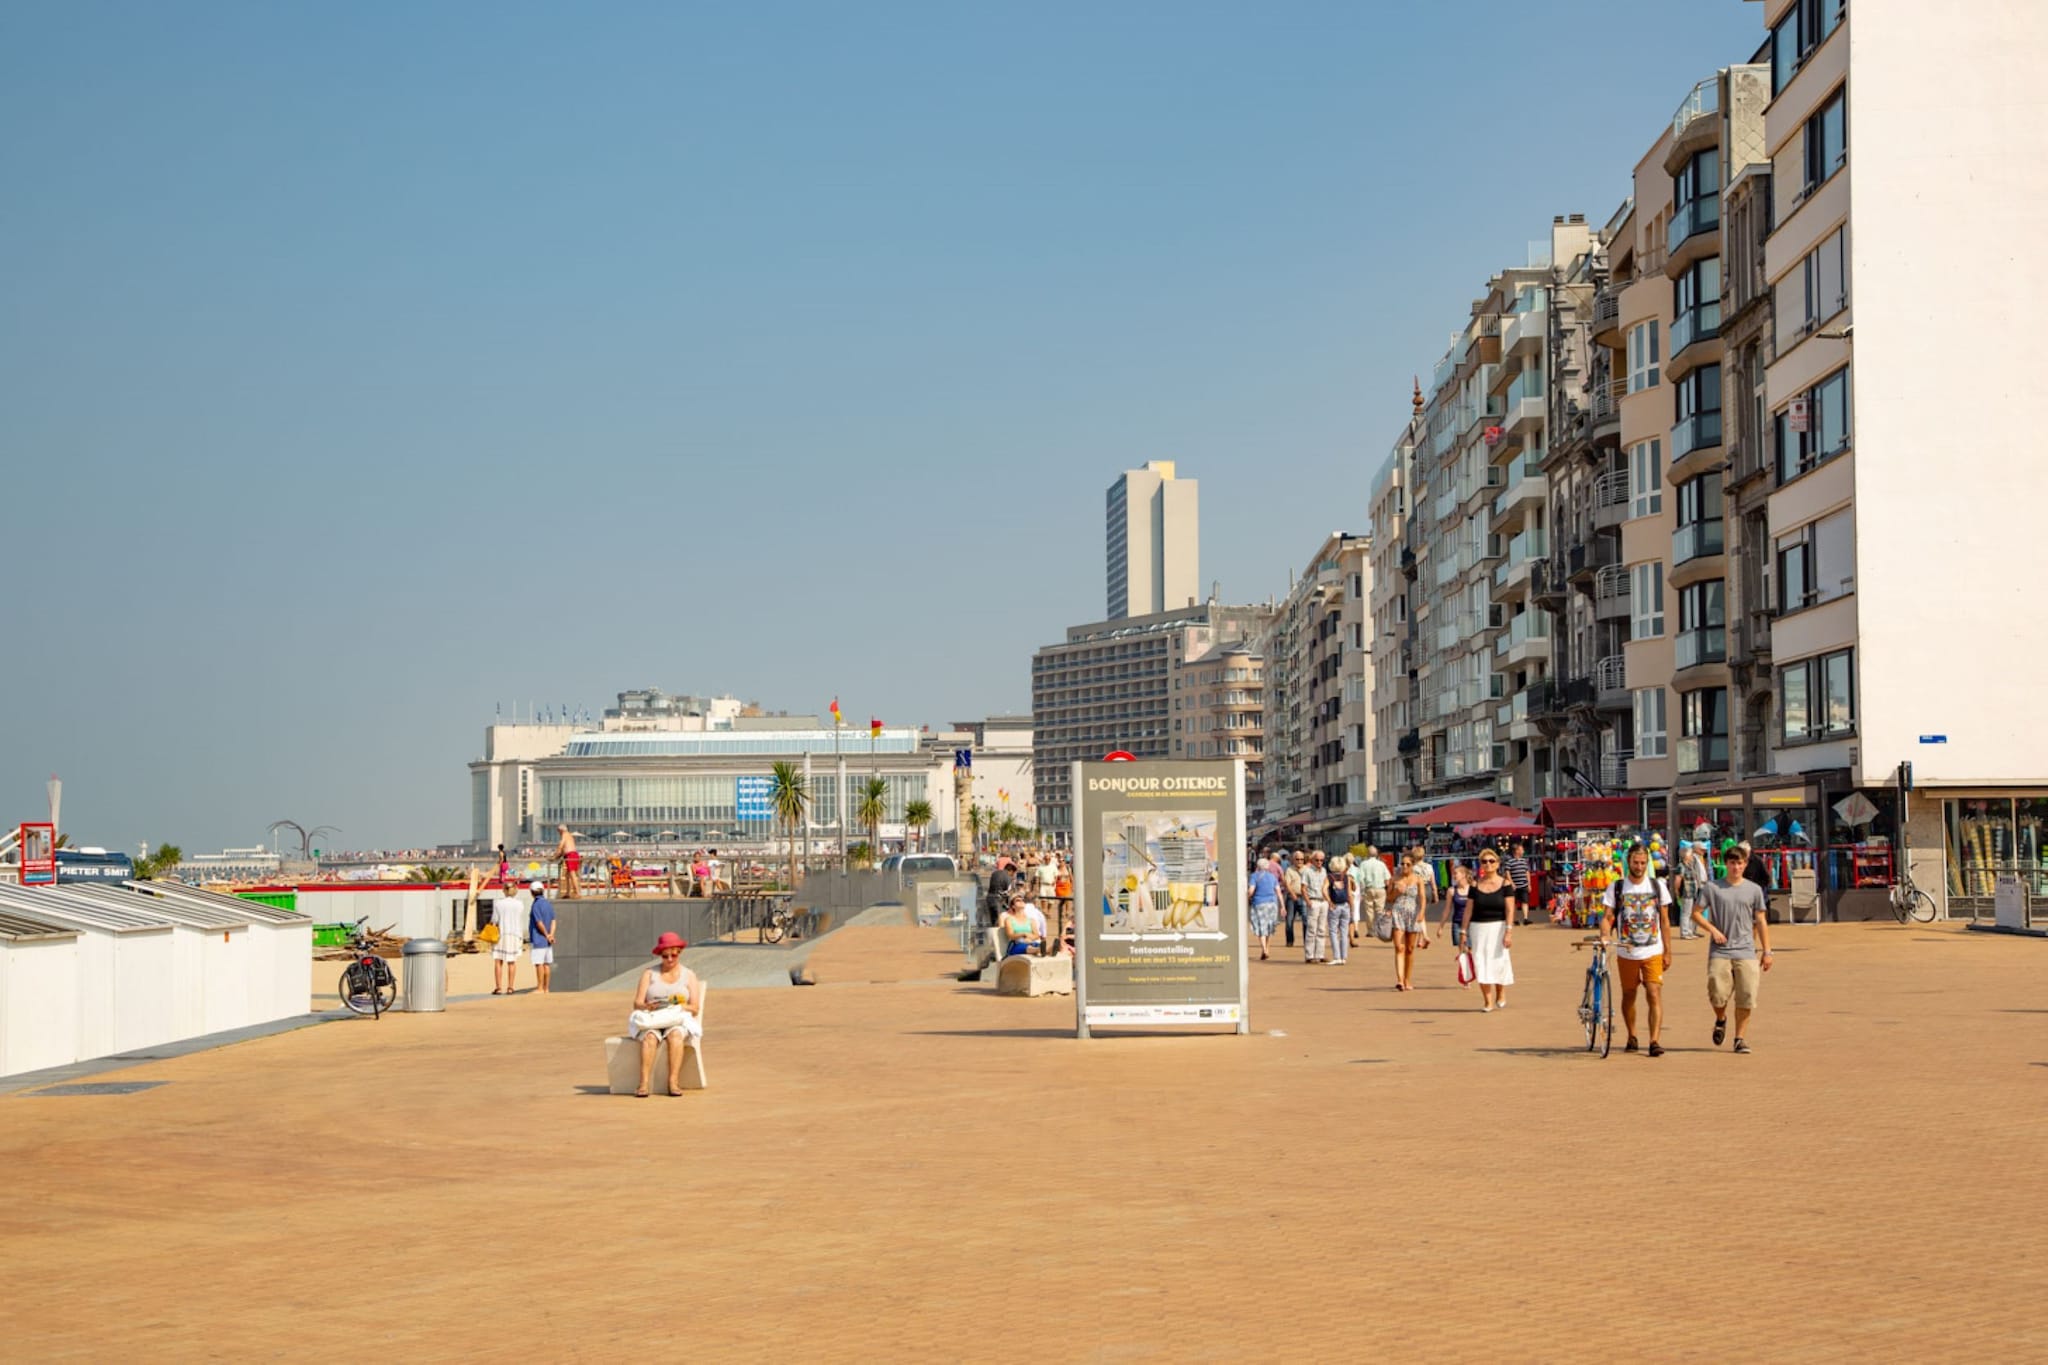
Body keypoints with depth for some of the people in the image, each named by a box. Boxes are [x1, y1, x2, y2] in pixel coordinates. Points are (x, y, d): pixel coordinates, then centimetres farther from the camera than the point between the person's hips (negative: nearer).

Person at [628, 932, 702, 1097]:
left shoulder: (689, 975, 13)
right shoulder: (649, 974, 15)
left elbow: (695, 1009, 4)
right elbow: (637, 1003, 5)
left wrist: (681, 1006, -18)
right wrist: (647, 1006, -18)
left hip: (678, 1020, 0)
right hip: (651, 1020, 0)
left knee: (675, 1034, -37)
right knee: (650, 1037, -36)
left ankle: (674, 1082, -42)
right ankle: (643, 1084, -44)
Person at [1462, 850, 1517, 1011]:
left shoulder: (1505, 884, -1)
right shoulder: (1475, 885, 6)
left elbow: (1510, 910, -7)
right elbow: (1468, 909, 8)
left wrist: (1509, 931, -15)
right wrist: (1464, 931, 4)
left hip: (1498, 927, -2)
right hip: (1478, 927, 2)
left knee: (1498, 961, -2)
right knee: (1481, 964, -2)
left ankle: (1501, 993, 25)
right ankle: (1487, 1002, 2)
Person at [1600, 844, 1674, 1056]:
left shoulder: (1658, 886, 5)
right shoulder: (1616, 888, 2)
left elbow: (1664, 920, 8)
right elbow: (1607, 916, -1)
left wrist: (1667, 952, 5)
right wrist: (1605, 935, -23)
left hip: (1653, 952, -1)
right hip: (1626, 953, 1)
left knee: (1655, 995, -12)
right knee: (1628, 996, 11)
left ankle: (1654, 1041, -15)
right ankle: (1631, 1038, 28)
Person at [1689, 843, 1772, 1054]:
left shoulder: (1754, 890, 8)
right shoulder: (1712, 888, 3)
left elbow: (1761, 922, 12)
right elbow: (1696, 913, 7)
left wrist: (1767, 951, 8)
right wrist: (1712, 929, -10)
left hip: (1746, 951, 1)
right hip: (1720, 951, -1)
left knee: (1746, 997, -4)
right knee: (1717, 993, -10)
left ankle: (1740, 1038, 9)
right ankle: (1720, 1020, 23)